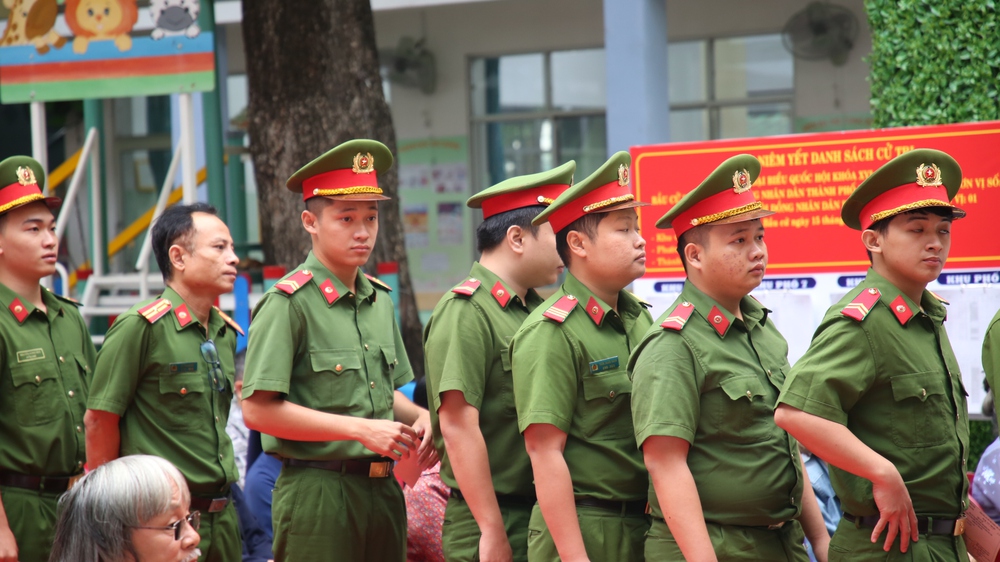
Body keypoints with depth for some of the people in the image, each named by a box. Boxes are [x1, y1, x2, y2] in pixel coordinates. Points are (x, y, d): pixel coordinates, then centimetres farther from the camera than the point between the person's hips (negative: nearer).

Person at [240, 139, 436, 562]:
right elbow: (258, 411, -15)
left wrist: (419, 416, 4)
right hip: (319, 492, -7)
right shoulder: (289, 303, -9)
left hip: (383, 490, 7)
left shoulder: (379, 300, 14)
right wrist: (360, 430, -16)